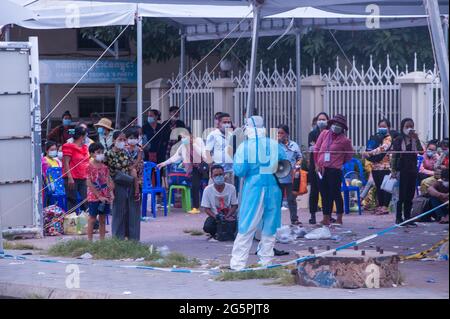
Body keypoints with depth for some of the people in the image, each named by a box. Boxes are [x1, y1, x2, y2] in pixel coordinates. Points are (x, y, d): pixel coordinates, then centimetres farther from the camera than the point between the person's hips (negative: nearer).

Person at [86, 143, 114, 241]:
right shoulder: (89, 167, -8)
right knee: (92, 219, -2)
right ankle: (89, 240, 3)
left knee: (102, 219, 9)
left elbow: (108, 181, 10)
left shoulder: (104, 167, 9)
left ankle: (102, 240, 14)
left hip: (105, 197, 5)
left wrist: (111, 194, -4)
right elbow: (89, 183, -11)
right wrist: (99, 196, -14)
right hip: (94, 196, -5)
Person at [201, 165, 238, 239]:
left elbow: (234, 205, -3)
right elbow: (206, 208, -6)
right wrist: (216, 217, -23)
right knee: (207, 227, -32)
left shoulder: (231, 188, -7)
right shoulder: (208, 190, -8)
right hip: (214, 216, 0)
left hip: (229, 216, 0)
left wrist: (226, 217, -20)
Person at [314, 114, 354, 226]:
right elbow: (316, 149, 11)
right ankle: (326, 218, 14)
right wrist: (317, 164, 9)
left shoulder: (344, 140, -6)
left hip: (335, 170, -4)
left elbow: (350, 155, 7)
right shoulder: (324, 134, 6)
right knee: (324, 194, 8)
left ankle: (339, 218, 9)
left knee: (335, 194, 0)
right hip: (322, 169, 4)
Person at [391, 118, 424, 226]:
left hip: (412, 170, 4)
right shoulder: (398, 140, -2)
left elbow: (421, 151, -7)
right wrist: (394, 170, -9)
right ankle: (398, 218, 1)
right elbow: (394, 156, -3)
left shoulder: (415, 139, 8)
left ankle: (407, 217, 12)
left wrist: (416, 139, -15)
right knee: (402, 195, -5)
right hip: (402, 169, -4)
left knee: (410, 195, 6)